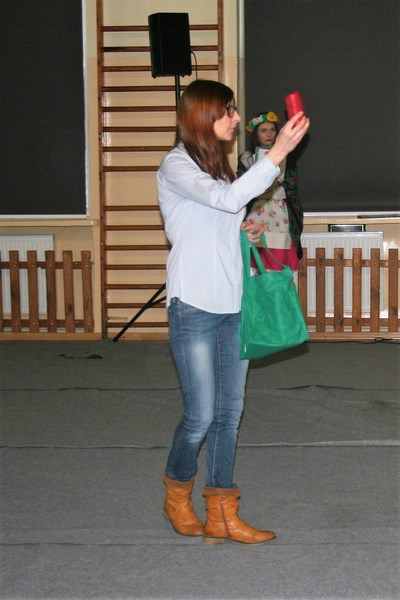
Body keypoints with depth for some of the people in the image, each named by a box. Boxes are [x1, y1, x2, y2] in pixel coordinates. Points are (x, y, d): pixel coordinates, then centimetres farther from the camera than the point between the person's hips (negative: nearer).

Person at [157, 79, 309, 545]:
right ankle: (177, 495, 22)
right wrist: (278, 151, -30)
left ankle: (222, 515, 16)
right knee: (201, 415, -4)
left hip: (232, 304, 8)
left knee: (230, 412, 8)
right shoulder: (177, 165, -9)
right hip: (195, 306, -8)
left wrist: (244, 231, 4)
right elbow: (228, 199, -26)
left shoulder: (216, 164, 16)